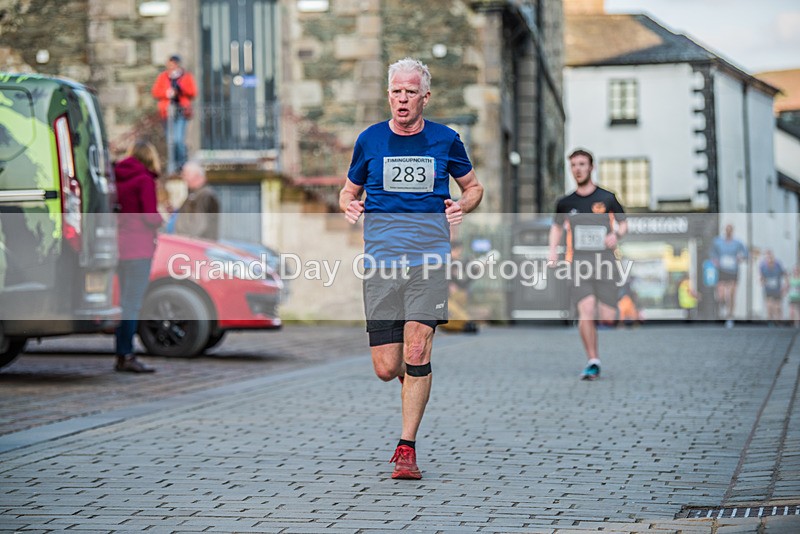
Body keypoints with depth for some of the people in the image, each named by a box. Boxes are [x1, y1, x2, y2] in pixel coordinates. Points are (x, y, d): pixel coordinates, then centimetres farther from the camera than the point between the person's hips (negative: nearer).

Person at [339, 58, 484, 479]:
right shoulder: (370, 140, 7)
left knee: (417, 354, -13)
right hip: (381, 261, 1)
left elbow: (473, 187, 19)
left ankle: (407, 448, -3)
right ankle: (412, 381, 36)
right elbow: (349, 190, 19)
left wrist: (461, 206, -4)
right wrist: (349, 206, -5)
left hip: (429, 258, -1)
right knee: (386, 368, -2)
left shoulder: (445, 140, 5)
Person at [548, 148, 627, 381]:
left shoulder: (607, 198, 5)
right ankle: (593, 362, -11)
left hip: (605, 260, 0)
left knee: (608, 317, -5)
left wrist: (616, 234, -7)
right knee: (586, 309, -19)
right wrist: (553, 250, 9)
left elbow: (623, 223, 15)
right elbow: (556, 227, 26)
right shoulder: (565, 203, 10)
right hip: (579, 261, 0)